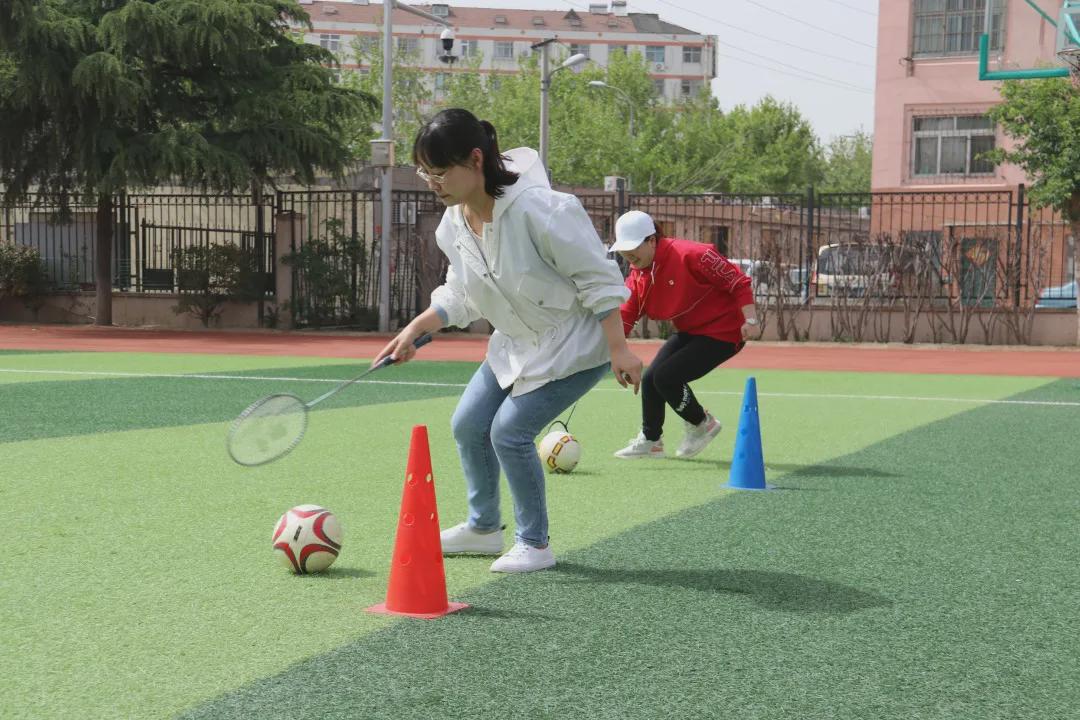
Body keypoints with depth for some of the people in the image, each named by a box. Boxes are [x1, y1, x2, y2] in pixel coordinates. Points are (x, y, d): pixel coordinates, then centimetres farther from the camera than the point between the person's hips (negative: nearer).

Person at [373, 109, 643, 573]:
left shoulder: (537, 209, -30)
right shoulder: (454, 224, -5)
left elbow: (598, 278, -23)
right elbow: (459, 293, 11)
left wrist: (619, 349, -23)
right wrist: (414, 330, 0)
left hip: (574, 345, -8)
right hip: (516, 343, 9)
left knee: (509, 431, -13)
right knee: (468, 425, 10)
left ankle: (535, 545, 6)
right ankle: (484, 527, 32)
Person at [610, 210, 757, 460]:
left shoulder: (690, 255, -25)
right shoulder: (637, 276, -1)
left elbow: (737, 281, -20)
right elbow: (623, 317, -6)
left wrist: (750, 319, -25)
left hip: (723, 331, -8)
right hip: (689, 332, 8)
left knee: (666, 376, -17)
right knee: (650, 378, 4)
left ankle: (702, 424, 7)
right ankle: (650, 441, 24)